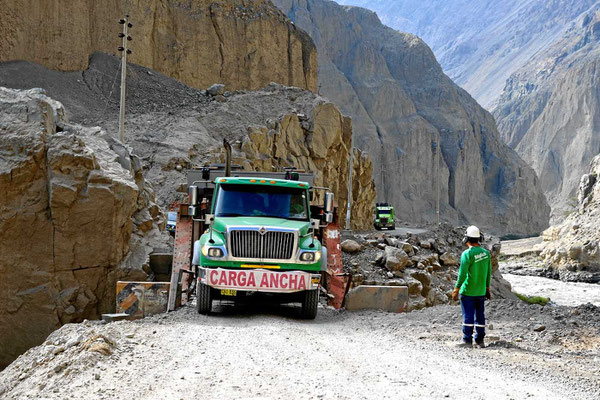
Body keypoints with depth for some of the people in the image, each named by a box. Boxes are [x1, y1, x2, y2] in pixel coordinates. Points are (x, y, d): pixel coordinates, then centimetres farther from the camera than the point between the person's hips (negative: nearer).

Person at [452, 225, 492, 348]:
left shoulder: (467, 254, -16)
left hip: (468, 291, -6)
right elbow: (488, 273, 10)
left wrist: (456, 290, -12)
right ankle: (480, 341, 13)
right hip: (481, 291, 6)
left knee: (468, 315, -1)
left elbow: (462, 274, -18)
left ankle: (467, 340, 1)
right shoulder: (486, 253, 3)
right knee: (480, 315, 10)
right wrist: (487, 288, 19)